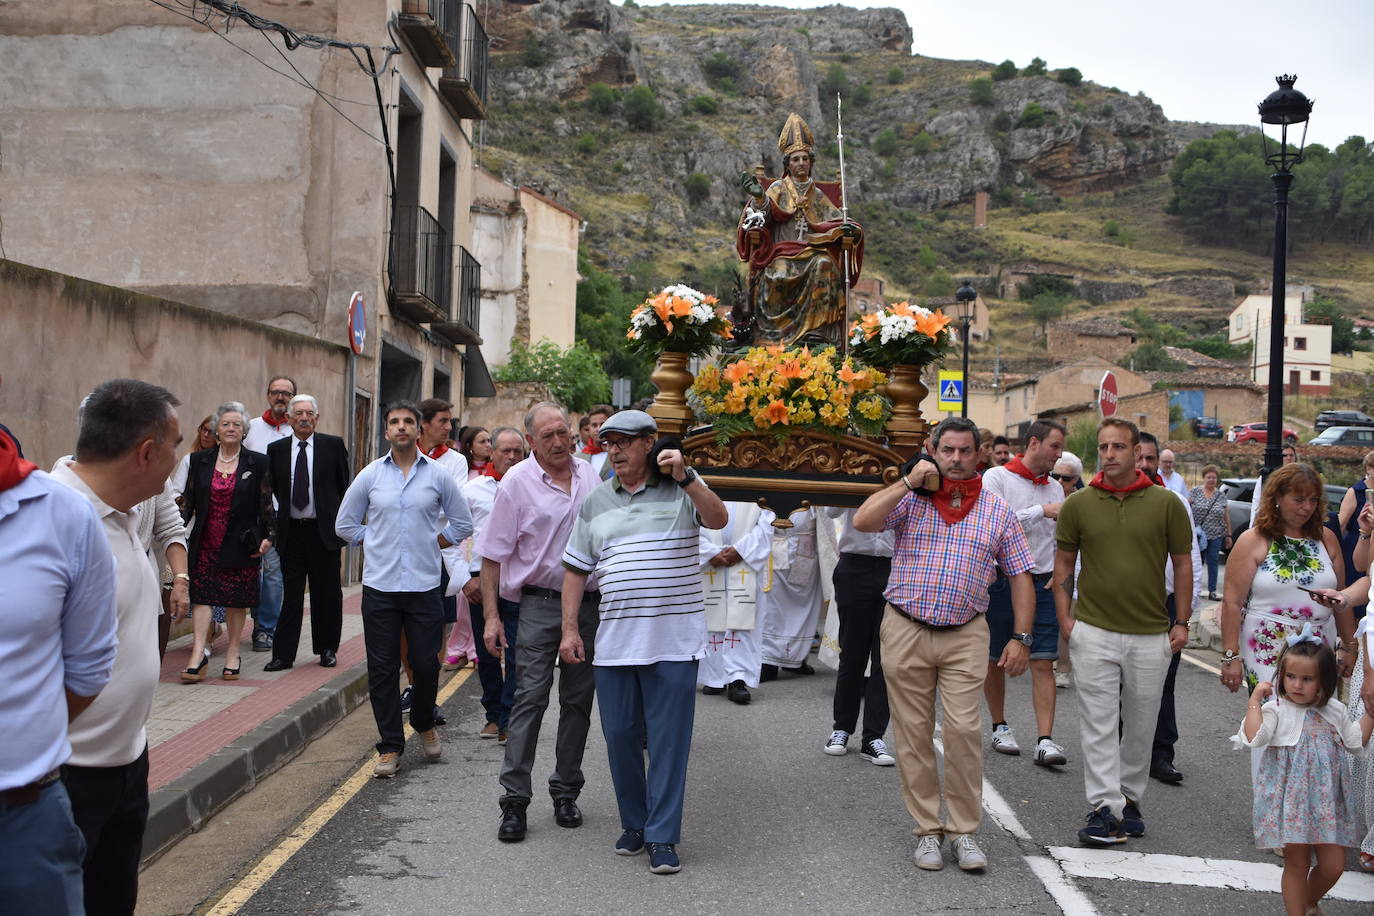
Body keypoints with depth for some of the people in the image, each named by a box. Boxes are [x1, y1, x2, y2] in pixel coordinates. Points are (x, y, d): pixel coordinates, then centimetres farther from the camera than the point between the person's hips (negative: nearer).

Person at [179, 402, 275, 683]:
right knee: (201, 595, -6)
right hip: (206, 543, 1)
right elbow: (187, 501, 8)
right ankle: (199, 654, -8)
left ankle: (232, 655, 14)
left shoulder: (257, 463, 1)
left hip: (241, 544, -1)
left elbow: (266, 504, 2)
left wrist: (268, 536, -5)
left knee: (237, 600, 4)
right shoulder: (199, 461, 6)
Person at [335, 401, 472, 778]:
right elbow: (345, 524, 14)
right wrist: (374, 543, 7)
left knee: (426, 663, 0)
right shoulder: (370, 475, 6)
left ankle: (424, 724, 29)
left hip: (423, 585, -1)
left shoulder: (438, 475, 4)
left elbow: (462, 524, 12)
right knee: (382, 669, 2)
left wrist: (433, 542, 5)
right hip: (379, 585, 1)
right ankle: (390, 747, 11)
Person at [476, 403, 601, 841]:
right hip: (538, 604, -4)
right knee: (529, 698, -7)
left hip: (589, 603, 4)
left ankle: (566, 793, 21)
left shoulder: (590, 476, 8)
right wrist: (491, 615, -10)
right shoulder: (517, 482, -4)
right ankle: (514, 801, -1)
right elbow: (493, 554, -4)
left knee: (578, 699, 9)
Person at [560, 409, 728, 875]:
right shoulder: (595, 503, 12)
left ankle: (662, 837, 5)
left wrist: (685, 477, -26)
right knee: (620, 736, 9)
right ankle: (635, 823, 25)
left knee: (668, 740, -2)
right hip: (614, 640, 4)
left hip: (674, 640, -4)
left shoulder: (682, 488, 3)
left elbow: (718, 519, -15)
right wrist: (570, 629, 6)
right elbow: (576, 570, 13)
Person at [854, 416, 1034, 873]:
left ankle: (963, 831, 7)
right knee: (913, 734, 5)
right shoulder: (909, 498, 3)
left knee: (963, 731, -7)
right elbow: (862, 521, -14)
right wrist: (909, 481, -12)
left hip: (965, 637, 0)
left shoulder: (997, 509, 7)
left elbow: (1020, 575, 8)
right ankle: (927, 829, 16)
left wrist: (1021, 637, 1)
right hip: (905, 631, 0)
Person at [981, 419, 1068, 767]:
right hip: (1001, 581, -3)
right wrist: (1042, 511, -16)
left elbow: (1060, 539, 18)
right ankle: (1000, 727, 25)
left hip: (1042, 584, 4)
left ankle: (1045, 741, -8)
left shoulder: (1055, 488, 13)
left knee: (1043, 663, -5)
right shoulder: (997, 477, -4)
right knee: (995, 659, 9)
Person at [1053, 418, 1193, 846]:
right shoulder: (1077, 504, 0)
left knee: (1140, 726, 12)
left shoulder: (1167, 503, -2)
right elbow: (1063, 563, 7)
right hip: (1093, 632, 0)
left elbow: (1182, 564, 6)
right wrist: (1065, 617, -2)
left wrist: (1181, 621, 1)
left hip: (1151, 635, 1)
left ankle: (1129, 799, 27)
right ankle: (1104, 809, 1)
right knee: (1098, 725, -2)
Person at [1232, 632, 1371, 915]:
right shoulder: (1276, 709, -11)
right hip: (1291, 803, -4)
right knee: (1297, 865, 6)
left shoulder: (1334, 711, 5)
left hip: (1328, 802, 4)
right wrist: (1255, 700, -22)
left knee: (1333, 865, 8)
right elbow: (1253, 738, -24)